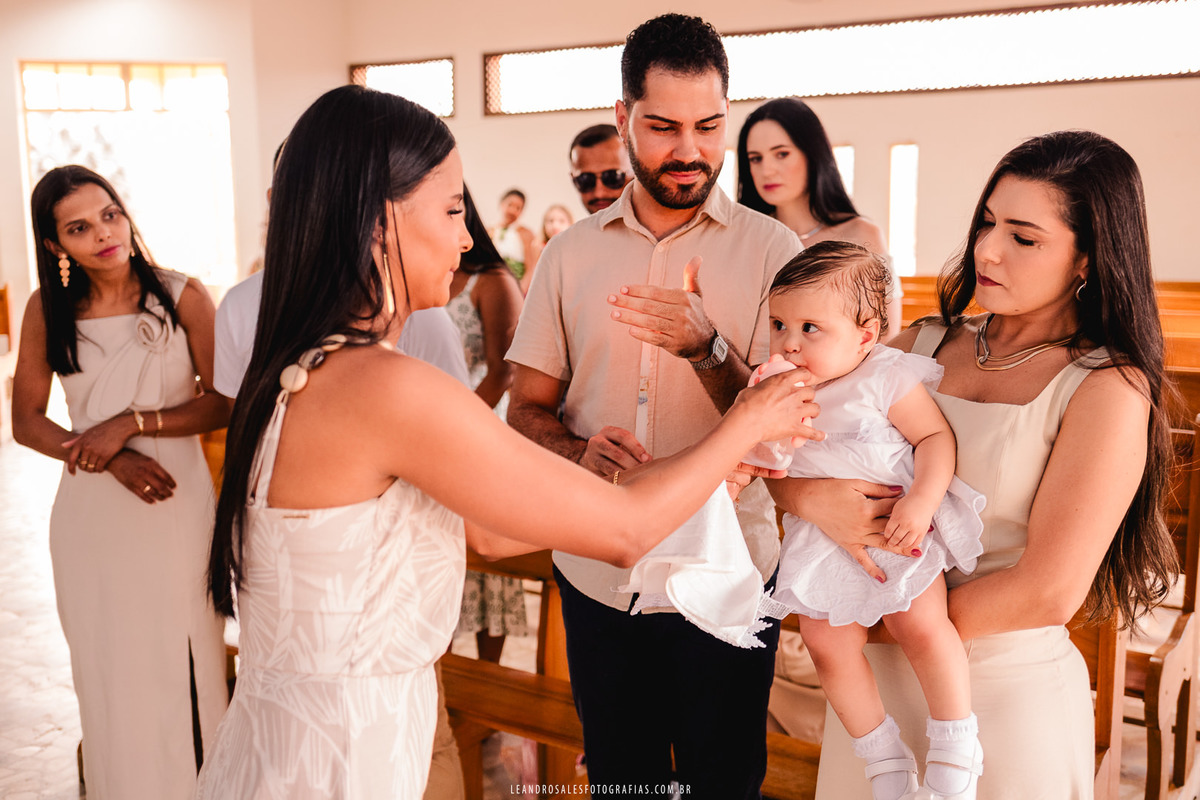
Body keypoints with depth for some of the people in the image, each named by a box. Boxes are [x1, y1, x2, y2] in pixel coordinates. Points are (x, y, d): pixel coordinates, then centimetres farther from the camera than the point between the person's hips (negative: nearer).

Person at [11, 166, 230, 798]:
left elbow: (224, 403, -6)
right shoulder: (46, 309, 1)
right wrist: (108, 458, -12)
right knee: (110, 669, 13)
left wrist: (131, 423, -16)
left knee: (182, 661, 7)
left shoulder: (183, 296, -6)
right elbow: (27, 421, 3)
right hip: (92, 514, 2)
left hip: (177, 505, -2)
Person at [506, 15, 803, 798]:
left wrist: (707, 348, -25)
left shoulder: (771, 249, -6)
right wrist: (580, 453, -18)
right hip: (596, 573, 3)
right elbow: (527, 409, 4)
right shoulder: (572, 251, 3)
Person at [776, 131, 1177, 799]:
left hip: (1008, 693, -4)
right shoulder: (923, 346, 1)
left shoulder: (1108, 389, -12)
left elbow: (1049, 592, -19)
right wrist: (808, 497, -19)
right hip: (876, 676, 4)